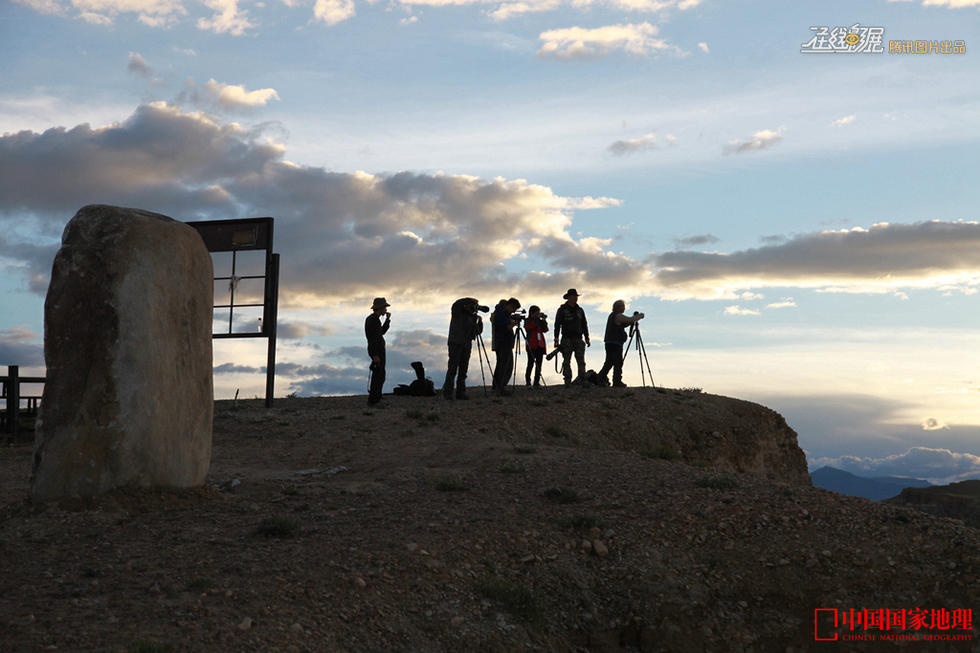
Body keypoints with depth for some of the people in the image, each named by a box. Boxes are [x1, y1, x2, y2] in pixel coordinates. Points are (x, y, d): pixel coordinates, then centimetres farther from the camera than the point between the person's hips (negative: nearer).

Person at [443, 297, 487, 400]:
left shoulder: (472, 316, 14)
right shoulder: (457, 311, 0)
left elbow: (478, 331, 14)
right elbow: (458, 303, -23)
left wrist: (480, 322, -5)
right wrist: (478, 306, -17)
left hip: (467, 345, 5)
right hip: (455, 343, -5)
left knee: (463, 370, 3)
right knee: (453, 368, -9)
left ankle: (460, 392, 5)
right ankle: (447, 392, -6)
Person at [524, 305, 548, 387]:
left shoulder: (539, 321, 16)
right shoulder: (527, 321, 4)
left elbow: (545, 330, 6)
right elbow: (528, 327, -16)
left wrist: (544, 320, -3)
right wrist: (535, 319, -15)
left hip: (540, 345, 5)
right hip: (531, 345, -5)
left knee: (539, 364, 2)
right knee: (531, 364, -6)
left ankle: (536, 382, 4)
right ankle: (528, 381, 1)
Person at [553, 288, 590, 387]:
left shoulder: (580, 310, 14)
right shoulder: (562, 310, 2)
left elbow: (584, 325, 18)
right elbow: (557, 325, -1)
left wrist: (587, 339, 13)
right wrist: (556, 339, -8)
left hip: (578, 339, 3)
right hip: (566, 340, -3)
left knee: (581, 361, -7)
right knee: (566, 362, -2)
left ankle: (582, 381, -9)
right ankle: (567, 382, 0)